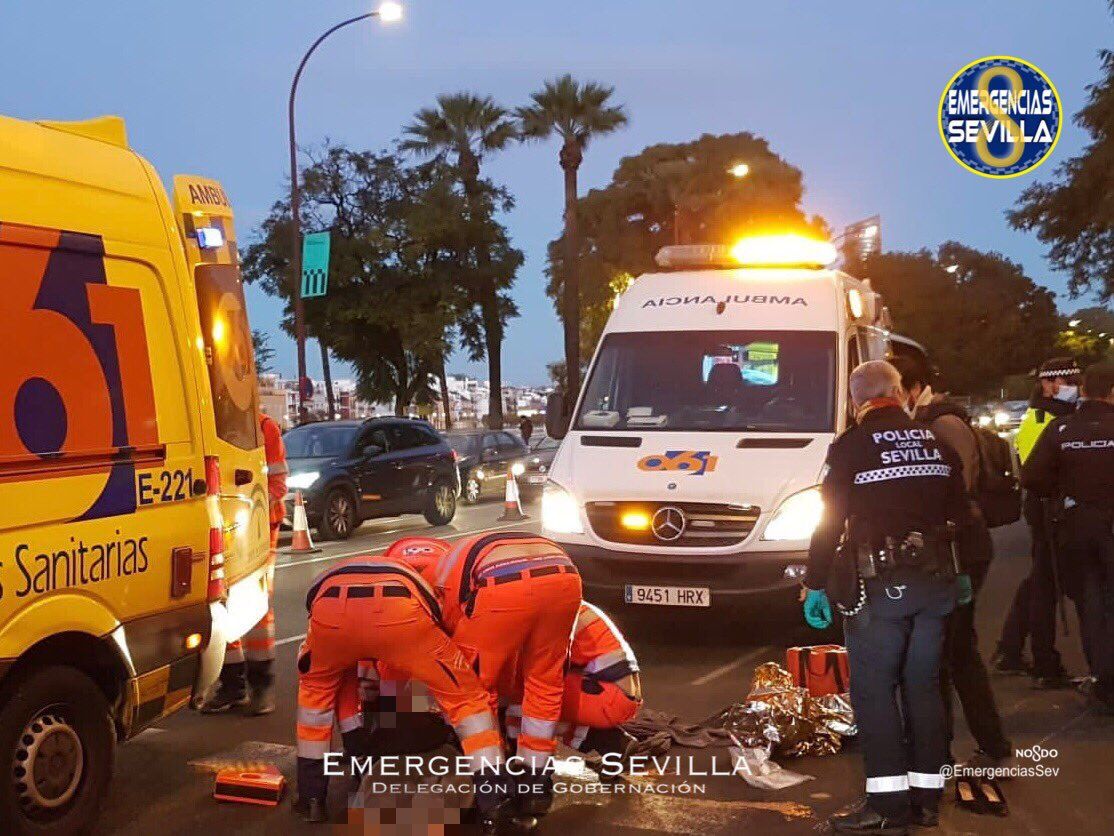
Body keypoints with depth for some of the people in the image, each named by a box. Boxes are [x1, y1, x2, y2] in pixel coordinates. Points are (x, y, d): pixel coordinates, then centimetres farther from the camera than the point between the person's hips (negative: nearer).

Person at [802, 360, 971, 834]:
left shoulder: (852, 447, -8)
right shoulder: (937, 443, 8)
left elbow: (830, 521, -8)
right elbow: (961, 515, 13)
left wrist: (815, 584, -1)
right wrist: (962, 573, 25)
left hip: (879, 585, -6)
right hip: (935, 581, 6)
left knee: (873, 689, 0)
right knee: (923, 685, 13)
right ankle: (926, 796, 18)